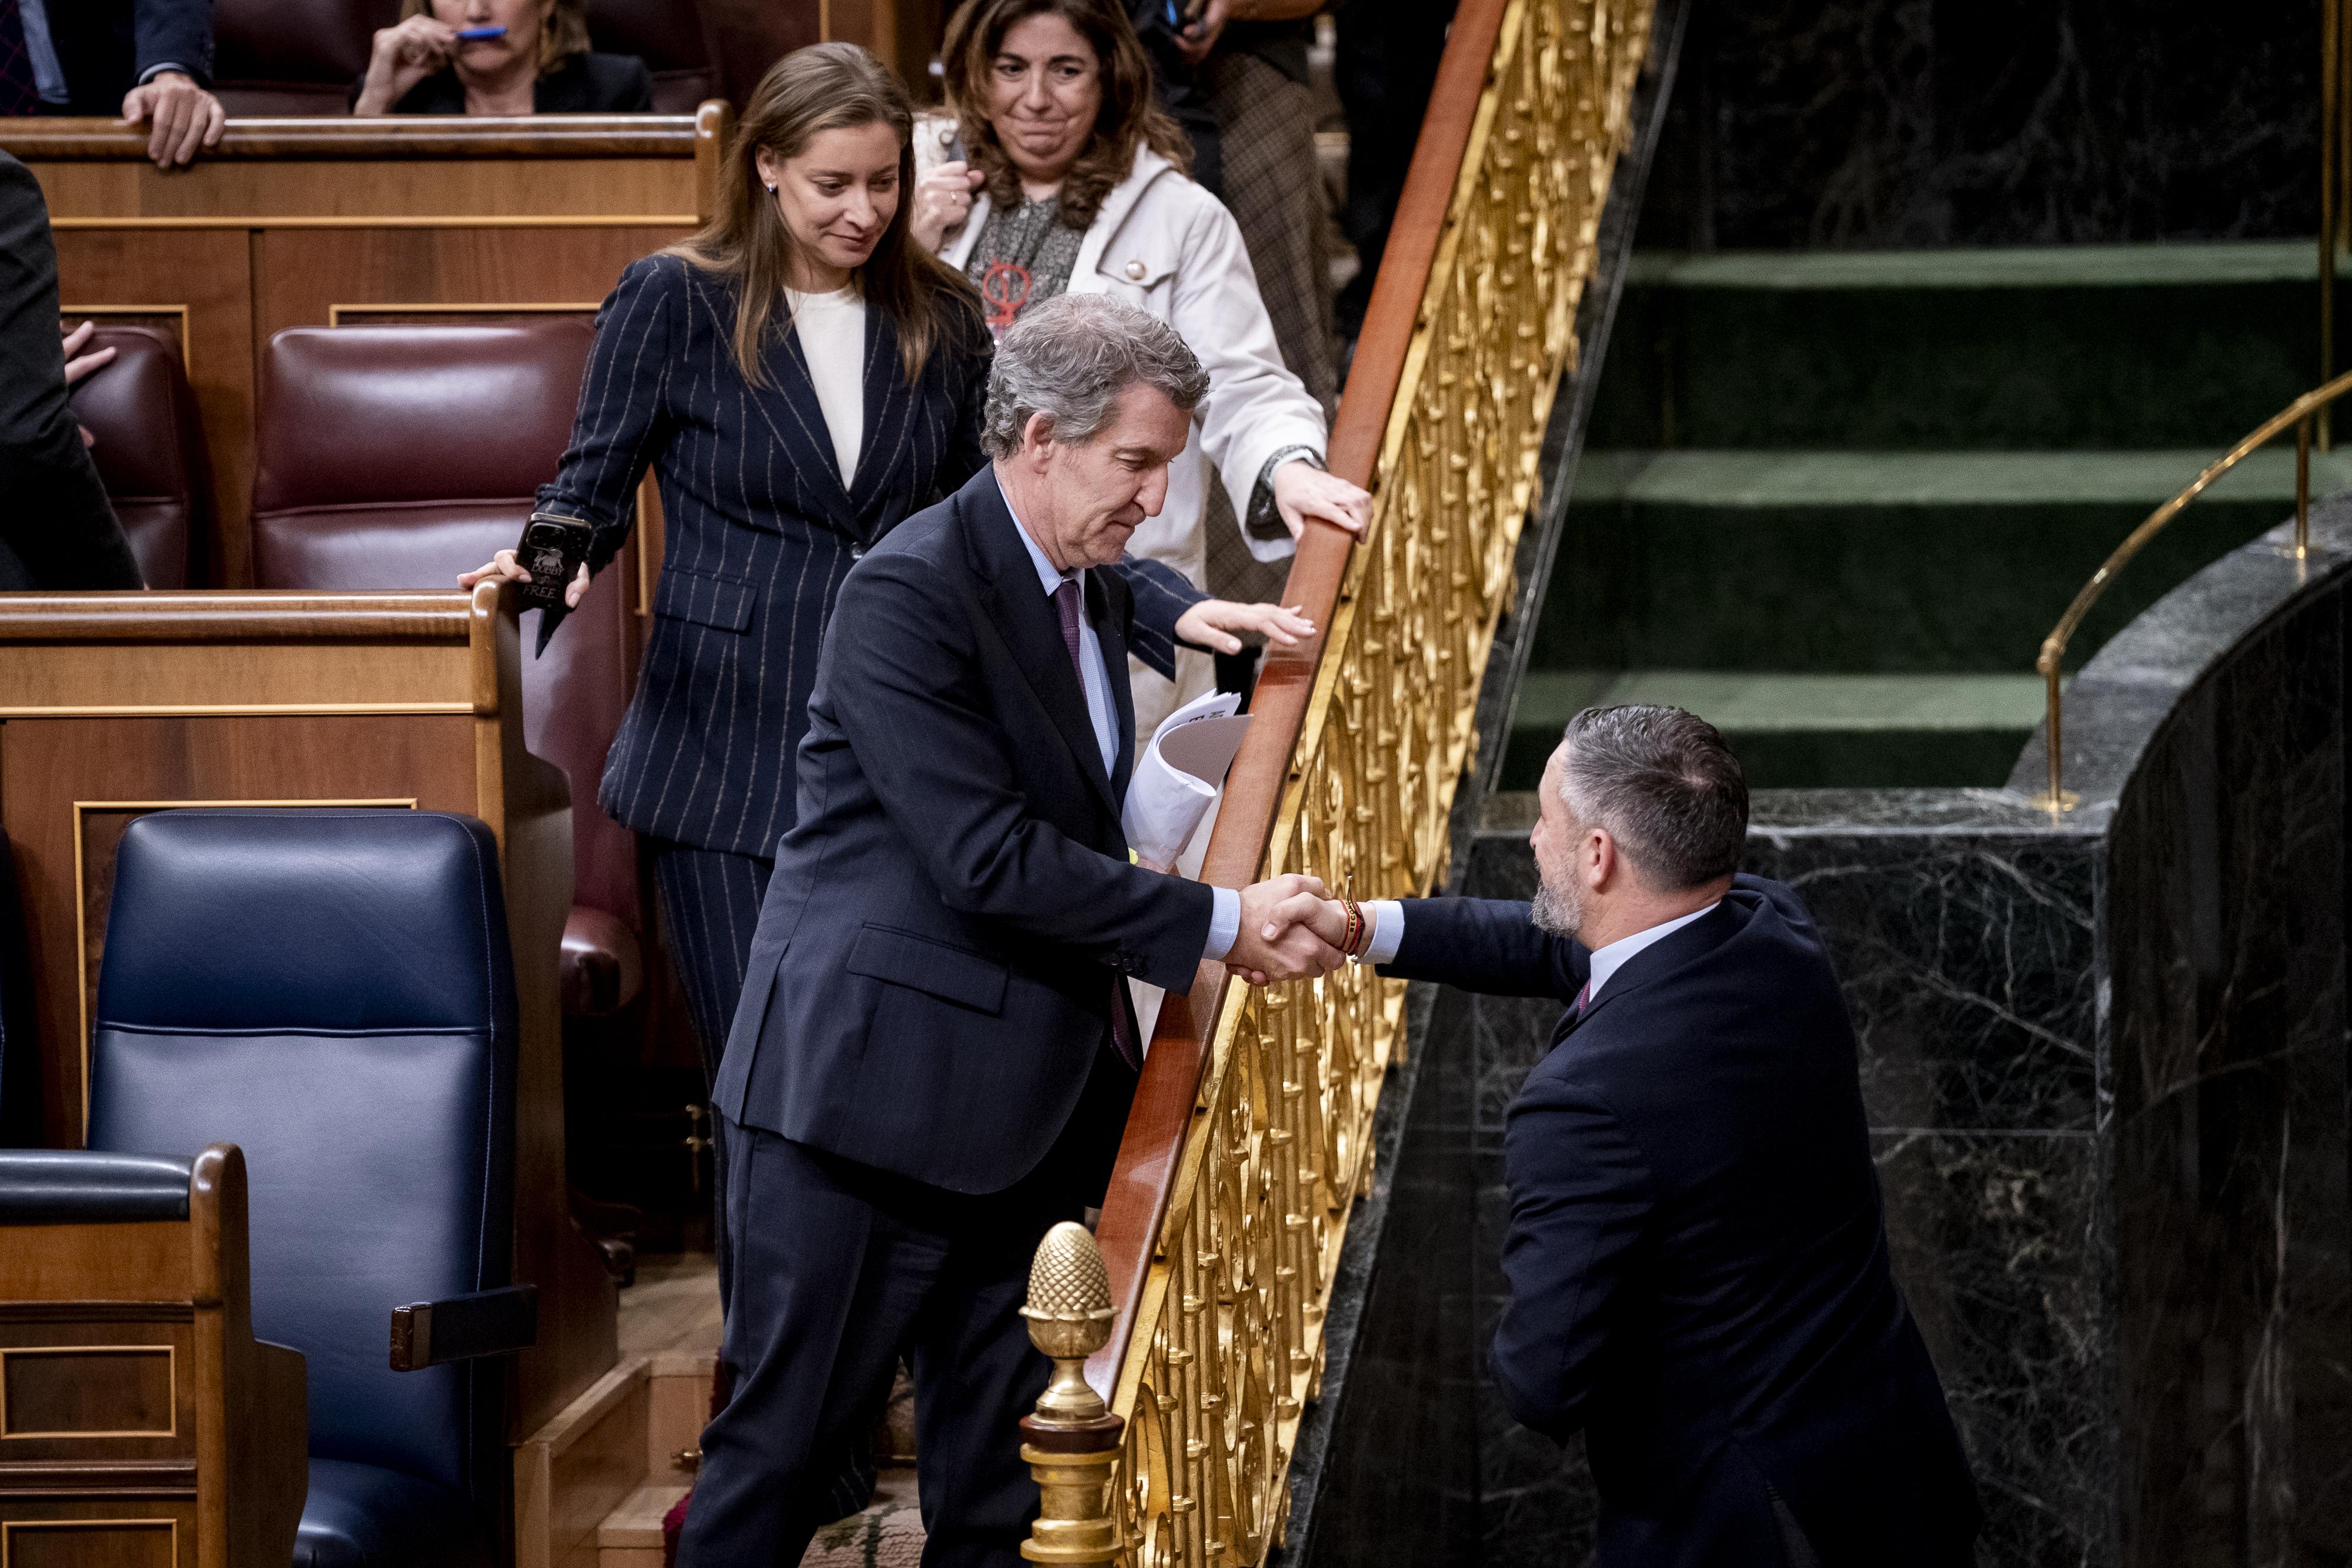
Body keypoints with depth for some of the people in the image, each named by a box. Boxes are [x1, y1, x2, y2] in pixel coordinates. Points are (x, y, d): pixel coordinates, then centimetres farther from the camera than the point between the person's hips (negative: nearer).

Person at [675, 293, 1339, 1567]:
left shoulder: (1099, 591, 12)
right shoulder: (909, 592, -17)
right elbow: (988, 860, -23)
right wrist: (1215, 924, -19)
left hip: (1026, 1107, 9)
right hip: (875, 1090, -9)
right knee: (784, 1439, -1)